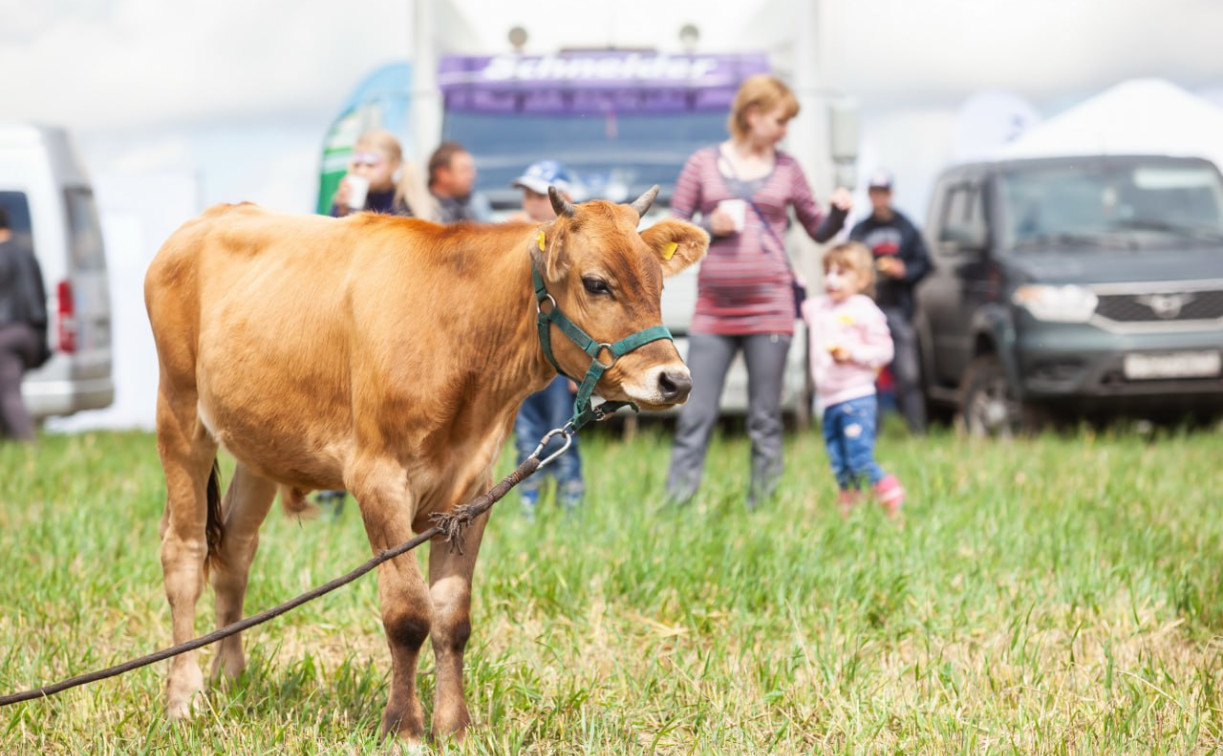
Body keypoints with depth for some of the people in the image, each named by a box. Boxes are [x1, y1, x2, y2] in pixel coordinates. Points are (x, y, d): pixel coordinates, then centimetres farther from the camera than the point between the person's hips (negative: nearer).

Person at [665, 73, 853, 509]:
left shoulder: (786, 170, 11)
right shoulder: (704, 164, 7)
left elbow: (819, 231, 17)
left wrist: (839, 213, -3)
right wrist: (709, 226, -10)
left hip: (769, 306, 1)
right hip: (714, 308, -1)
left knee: (765, 419, 1)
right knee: (696, 416, -3)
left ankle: (761, 506, 5)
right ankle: (675, 504, -1)